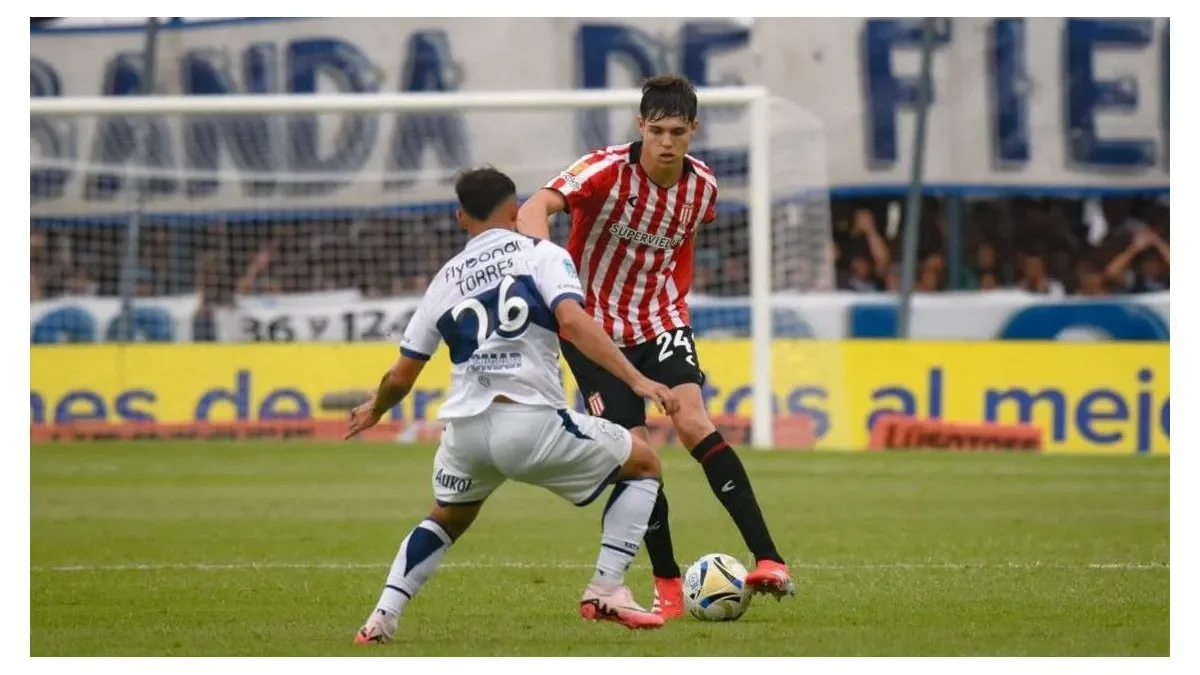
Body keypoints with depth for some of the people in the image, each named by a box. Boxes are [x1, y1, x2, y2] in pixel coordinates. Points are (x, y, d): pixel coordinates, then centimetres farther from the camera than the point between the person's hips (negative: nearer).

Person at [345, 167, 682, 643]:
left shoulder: (446, 279, 18)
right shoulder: (540, 254, 7)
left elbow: (400, 377, 20)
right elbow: (573, 321, -13)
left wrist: (373, 411, 41)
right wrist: (637, 381, -16)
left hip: (464, 426, 4)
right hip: (530, 421, -4)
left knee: (447, 519, 33)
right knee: (644, 466, 16)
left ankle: (382, 618, 17)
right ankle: (607, 590, 4)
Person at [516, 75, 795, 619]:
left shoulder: (701, 186, -5)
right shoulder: (608, 170, -20)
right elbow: (532, 211, -35)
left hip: (660, 321, 2)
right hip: (597, 326, -2)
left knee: (693, 421, -21)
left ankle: (768, 560, -25)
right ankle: (667, 585, 6)